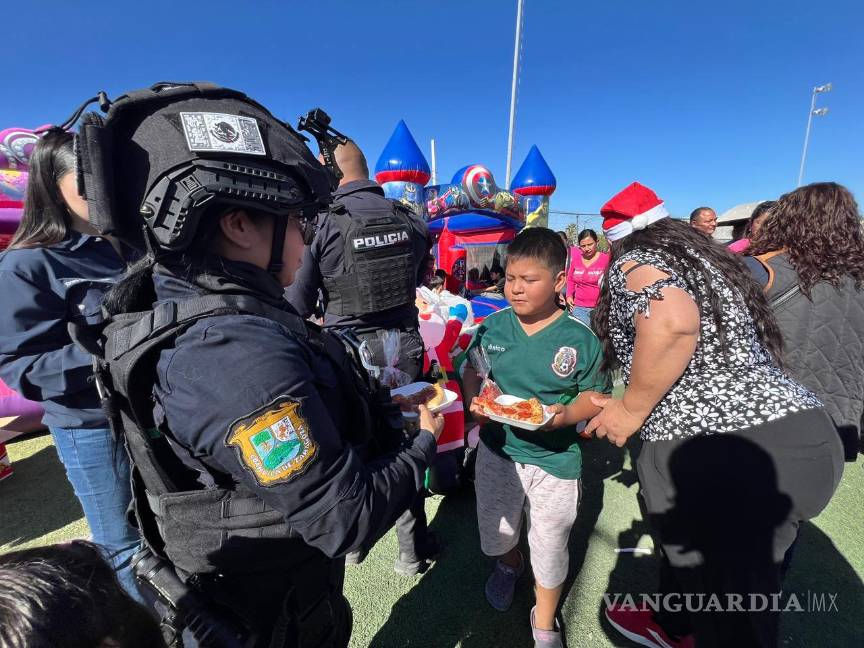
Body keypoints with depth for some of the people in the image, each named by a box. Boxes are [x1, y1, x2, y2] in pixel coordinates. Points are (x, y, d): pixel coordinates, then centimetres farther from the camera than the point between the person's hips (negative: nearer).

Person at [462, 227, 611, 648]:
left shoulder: (580, 339, -15)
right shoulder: (492, 327, -8)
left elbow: (595, 396, -6)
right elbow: (473, 371, 4)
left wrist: (565, 415, -25)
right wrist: (475, 402, -15)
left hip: (555, 459, -2)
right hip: (498, 448, 3)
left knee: (549, 547, 17)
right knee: (495, 531, 24)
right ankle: (509, 565, 63)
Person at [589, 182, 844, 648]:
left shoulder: (631, 264, -7)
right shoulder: (710, 258, 18)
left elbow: (673, 321, -28)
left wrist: (631, 409, -16)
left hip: (720, 456, -9)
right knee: (690, 551, 30)